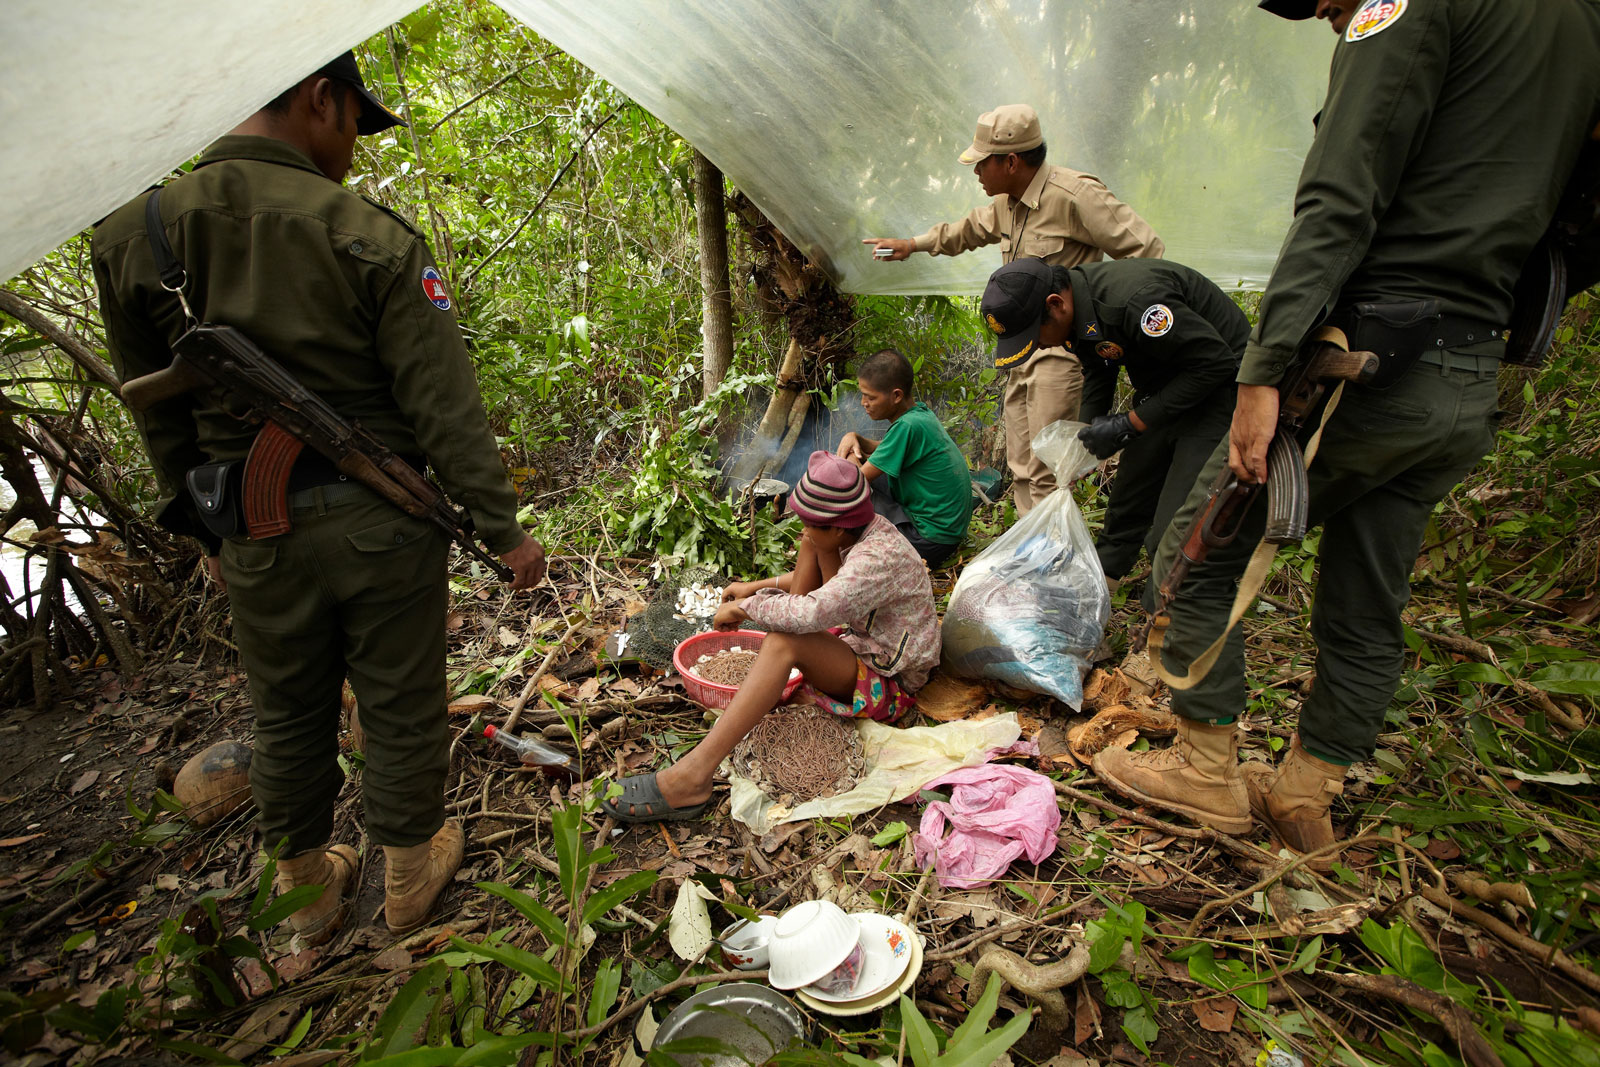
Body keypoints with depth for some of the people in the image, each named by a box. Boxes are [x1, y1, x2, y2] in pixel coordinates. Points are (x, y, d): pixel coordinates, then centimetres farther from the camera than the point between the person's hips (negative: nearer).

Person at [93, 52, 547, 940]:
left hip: (258, 537, 4)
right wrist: (503, 527, -7)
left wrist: (206, 532, 20)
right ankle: (410, 873, 36)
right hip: (383, 525, -3)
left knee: (286, 719, 21)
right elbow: (443, 405, -15)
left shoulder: (130, 236, 1)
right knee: (400, 709, 14)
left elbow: (162, 418, 9)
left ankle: (307, 891, 41)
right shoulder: (372, 236, -12)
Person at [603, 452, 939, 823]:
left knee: (783, 642, -35)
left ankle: (692, 777, -37)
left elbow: (811, 613, -40)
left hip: (887, 685, -9)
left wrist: (743, 608, -23)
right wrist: (757, 587, 13)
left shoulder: (879, 558, -29)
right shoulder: (864, 529, 0)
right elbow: (832, 583, 20)